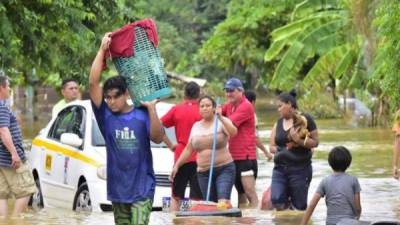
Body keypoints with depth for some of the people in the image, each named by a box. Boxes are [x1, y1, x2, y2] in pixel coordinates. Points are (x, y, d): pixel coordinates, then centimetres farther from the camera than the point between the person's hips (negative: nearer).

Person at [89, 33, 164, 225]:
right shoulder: (105, 116, 2)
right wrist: (102, 50, -8)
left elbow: (158, 138, -14)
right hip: (117, 187, 3)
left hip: (142, 187, -3)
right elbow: (93, 82, -6)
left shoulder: (142, 115, -1)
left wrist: (151, 109, -22)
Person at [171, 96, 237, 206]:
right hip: (203, 172, 5)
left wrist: (221, 118, -34)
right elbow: (188, 149, 17)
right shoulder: (196, 126, 13)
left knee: (223, 202, -22)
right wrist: (176, 165, 14)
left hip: (224, 169, -5)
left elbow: (233, 132, -23)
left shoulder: (222, 122, -1)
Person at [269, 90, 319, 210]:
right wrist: (281, 150, -7)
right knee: (277, 202, -12)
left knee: (299, 207, -1)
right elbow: (272, 146, 13)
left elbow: (315, 142, -5)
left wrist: (300, 141, -21)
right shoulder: (278, 123, 13)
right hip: (280, 168, 4)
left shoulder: (305, 119, -3)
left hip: (300, 169, -4)